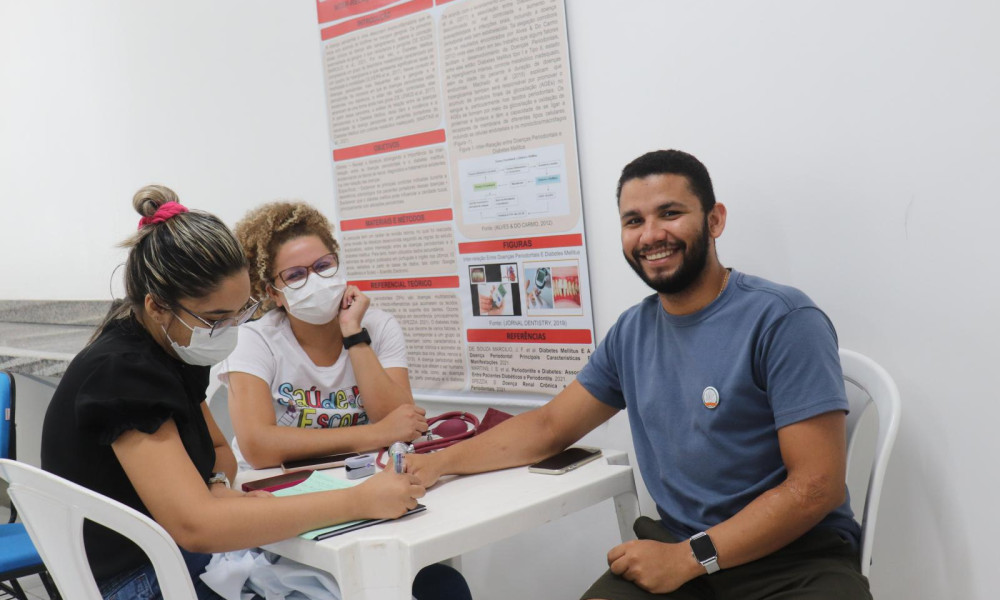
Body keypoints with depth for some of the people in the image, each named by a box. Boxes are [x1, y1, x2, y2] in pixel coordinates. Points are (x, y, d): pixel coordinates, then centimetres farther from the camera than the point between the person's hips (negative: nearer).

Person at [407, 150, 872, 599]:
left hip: (795, 557, -4)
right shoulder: (632, 331, 10)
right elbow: (550, 426, 18)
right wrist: (438, 462, 7)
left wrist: (688, 558, -17)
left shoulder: (782, 320, -10)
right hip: (678, 551, 5)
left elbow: (817, 485, -14)